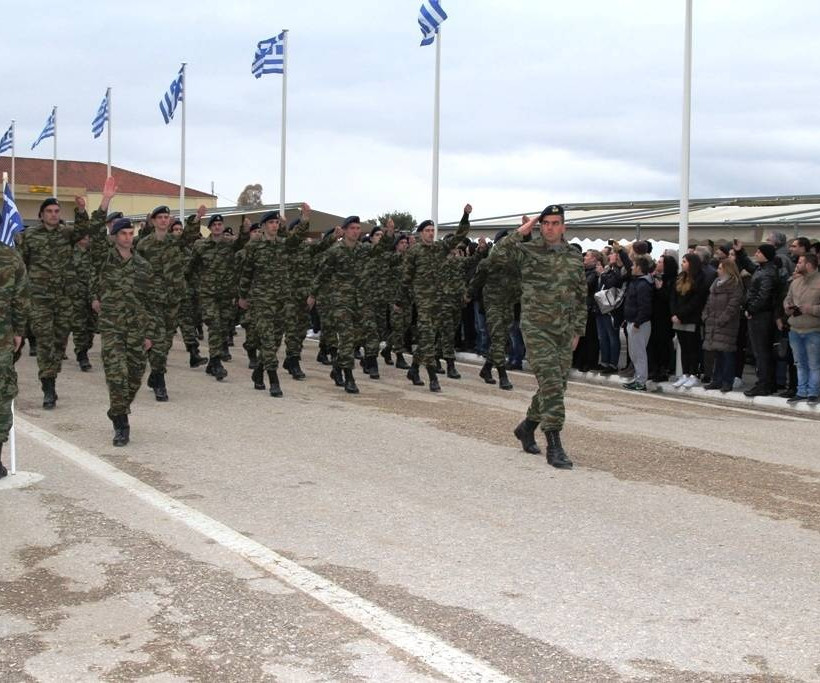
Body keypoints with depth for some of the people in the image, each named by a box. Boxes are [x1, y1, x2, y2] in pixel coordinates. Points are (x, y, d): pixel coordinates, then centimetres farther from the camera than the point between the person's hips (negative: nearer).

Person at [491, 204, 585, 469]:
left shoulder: (575, 258, 10)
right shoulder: (528, 251, -2)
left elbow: (582, 297, 15)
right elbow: (497, 254, -19)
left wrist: (577, 330, 10)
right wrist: (521, 232, -16)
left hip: (564, 332, 5)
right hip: (536, 329, -5)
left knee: (556, 386, 10)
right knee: (551, 384, -13)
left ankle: (527, 427, 33)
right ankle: (554, 446, -11)